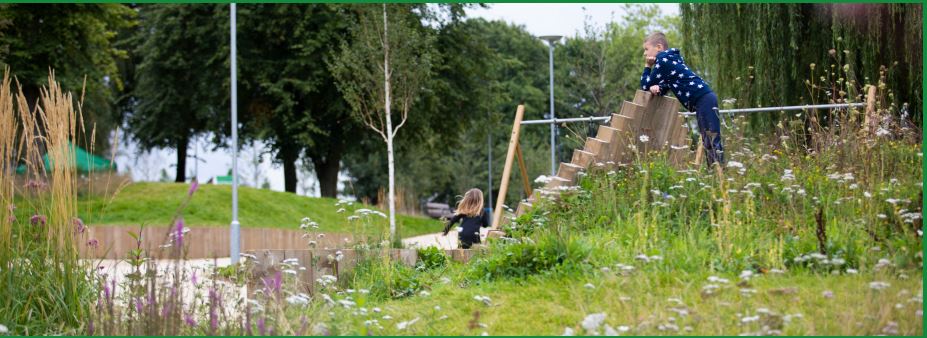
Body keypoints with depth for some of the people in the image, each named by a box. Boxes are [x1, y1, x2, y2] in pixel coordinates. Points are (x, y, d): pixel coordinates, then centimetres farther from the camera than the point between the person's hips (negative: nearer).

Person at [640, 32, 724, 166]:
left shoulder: (663, 60, -4)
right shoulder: (670, 60, 24)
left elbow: (646, 86, 0)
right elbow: (664, 88, 22)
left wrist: (647, 66, 11)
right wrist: (657, 88, 0)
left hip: (703, 99, -10)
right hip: (705, 99, 10)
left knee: (712, 140, -17)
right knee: (708, 142, 11)